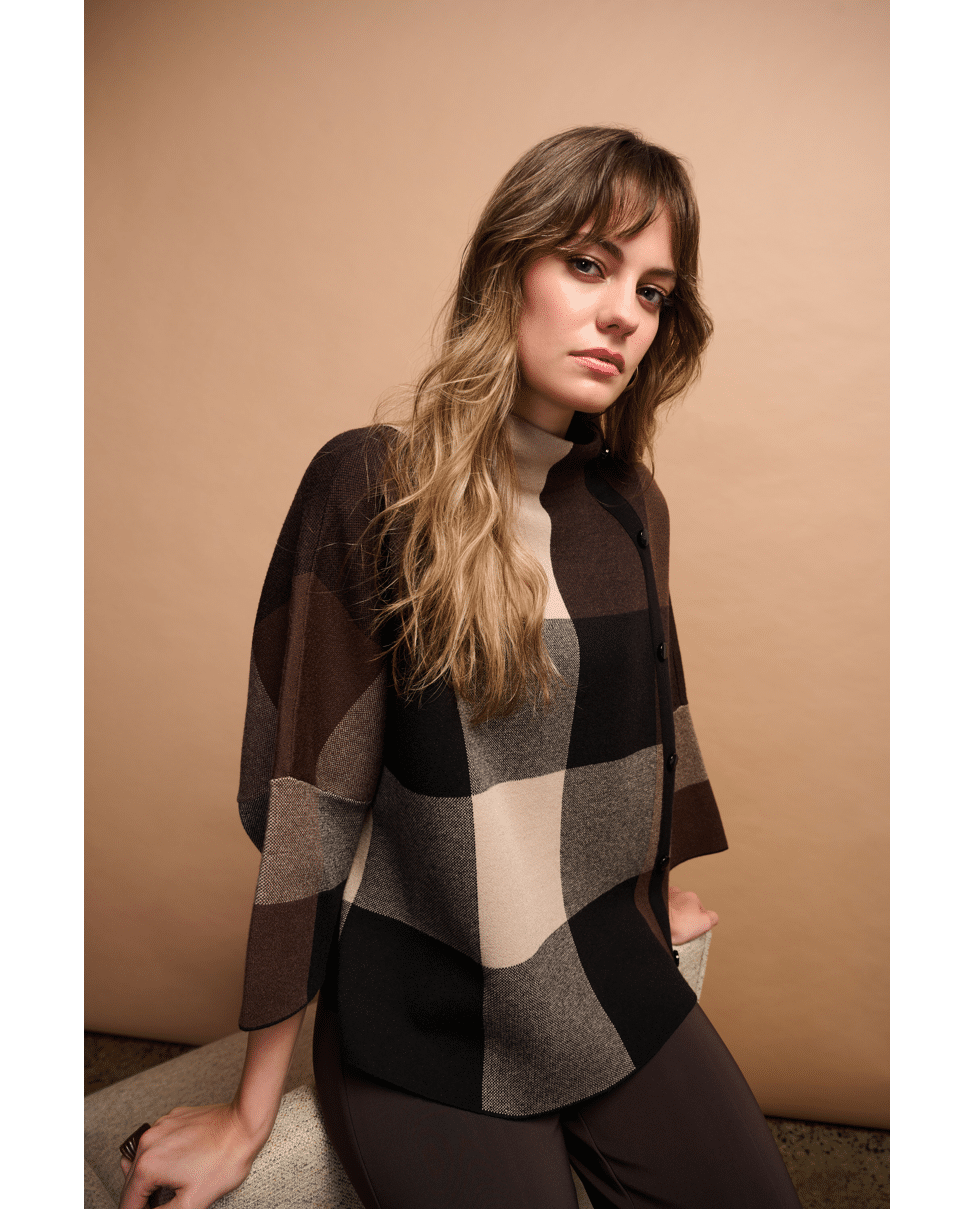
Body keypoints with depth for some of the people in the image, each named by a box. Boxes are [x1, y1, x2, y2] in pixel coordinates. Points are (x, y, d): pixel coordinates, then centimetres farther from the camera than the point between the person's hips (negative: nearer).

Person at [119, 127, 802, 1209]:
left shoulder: (631, 502, 0)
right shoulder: (368, 487, -15)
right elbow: (308, 787, -15)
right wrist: (252, 1111, -9)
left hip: (619, 983, 5)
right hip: (425, 1014, -4)